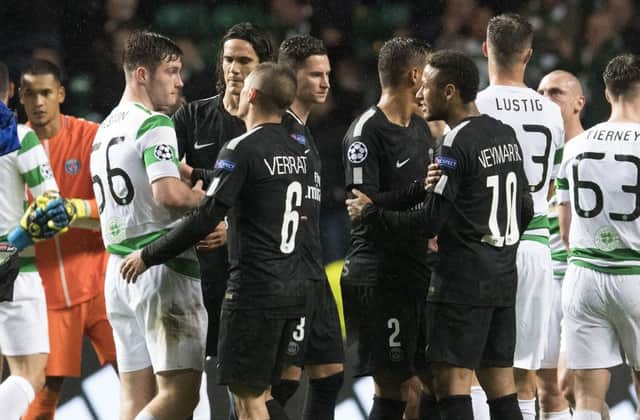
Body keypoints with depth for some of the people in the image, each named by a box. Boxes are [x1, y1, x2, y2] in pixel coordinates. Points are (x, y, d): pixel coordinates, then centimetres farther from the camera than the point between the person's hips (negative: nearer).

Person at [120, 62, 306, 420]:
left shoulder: (242, 149, -13)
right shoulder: (298, 151, 11)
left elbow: (205, 219, -18)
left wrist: (148, 256, -8)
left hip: (254, 289, -8)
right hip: (292, 290, 8)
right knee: (258, 391, 16)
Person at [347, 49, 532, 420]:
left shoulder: (457, 142, -14)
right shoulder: (507, 135, 12)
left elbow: (431, 221, -15)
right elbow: (525, 211, 18)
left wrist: (371, 212, -5)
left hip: (463, 280, -9)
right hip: (504, 277, 9)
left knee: (452, 381, -8)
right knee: (501, 385, 9)